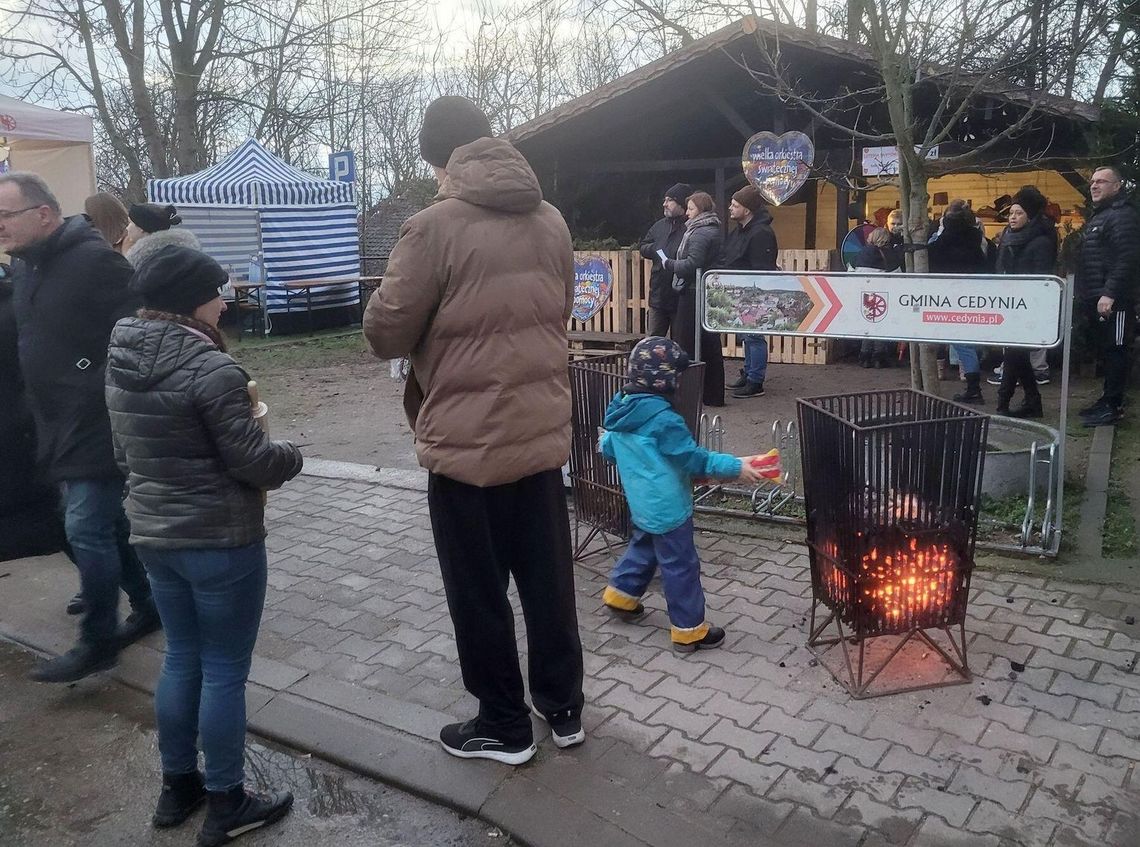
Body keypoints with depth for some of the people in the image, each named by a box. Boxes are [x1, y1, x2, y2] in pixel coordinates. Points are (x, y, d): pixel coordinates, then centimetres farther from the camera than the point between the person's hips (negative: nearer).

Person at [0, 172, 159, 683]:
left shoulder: (93, 260, -16)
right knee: (108, 524, 17)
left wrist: (107, 396, -19)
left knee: (87, 529, -4)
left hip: (99, 427, -9)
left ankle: (98, 642, 10)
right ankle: (148, 608, 32)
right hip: (60, 429, 9)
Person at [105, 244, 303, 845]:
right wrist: (291, 456, 1)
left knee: (181, 659, 20)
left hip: (153, 533, 8)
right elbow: (254, 462, -19)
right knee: (224, 671, 6)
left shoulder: (120, 364, 4)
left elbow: (125, 451, 14)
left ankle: (177, 787, 34)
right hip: (219, 541, -8)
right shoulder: (210, 369, -22)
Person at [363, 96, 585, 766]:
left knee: (479, 592, 10)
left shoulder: (435, 227, -13)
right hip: (542, 430, 6)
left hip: (467, 439, -6)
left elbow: (386, 334, -10)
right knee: (549, 578, 17)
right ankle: (564, 709, 32)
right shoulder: (551, 220, 5)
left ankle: (505, 726, 24)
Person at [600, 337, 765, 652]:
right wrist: (735, 467, -18)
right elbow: (693, 458, -22)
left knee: (644, 546, 30)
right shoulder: (662, 418, -25)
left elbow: (609, 450, 14)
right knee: (681, 566, 3)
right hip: (667, 507, -8)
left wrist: (606, 442, 37)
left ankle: (620, 593, 42)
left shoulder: (620, 408, 0)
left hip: (642, 503, 9)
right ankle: (689, 629, 14)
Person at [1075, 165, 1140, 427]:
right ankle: (1108, 400, 22)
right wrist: (1085, 296, 21)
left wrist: (1109, 294, -26)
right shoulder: (1098, 216, 21)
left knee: (1115, 352, -5)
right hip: (1096, 301, 10)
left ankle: (1113, 406, -2)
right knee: (1105, 352, 14)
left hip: (1113, 302, -10)